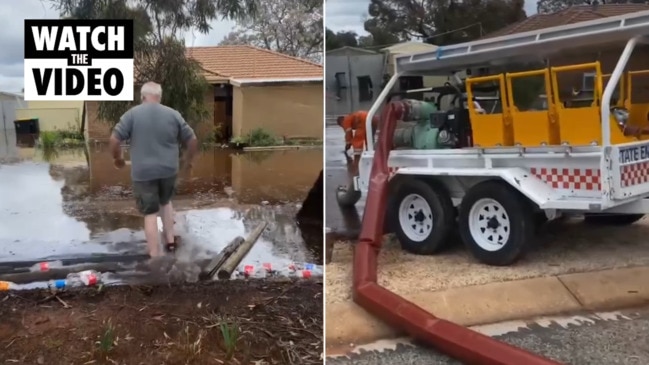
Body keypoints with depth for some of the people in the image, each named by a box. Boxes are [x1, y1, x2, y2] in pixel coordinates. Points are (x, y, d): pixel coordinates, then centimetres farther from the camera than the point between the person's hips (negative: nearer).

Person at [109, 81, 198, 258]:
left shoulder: (132, 114, -4)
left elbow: (114, 139, -8)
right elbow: (192, 140, 4)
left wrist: (117, 158, 10)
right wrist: (187, 160, 20)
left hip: (143, 172, -2)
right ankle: (170, 240, 31)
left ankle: (155, 257, 9)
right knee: (165, 202, 28)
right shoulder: (173, 115, 1)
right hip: (168, 170, 2)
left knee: (150, 214, 5)